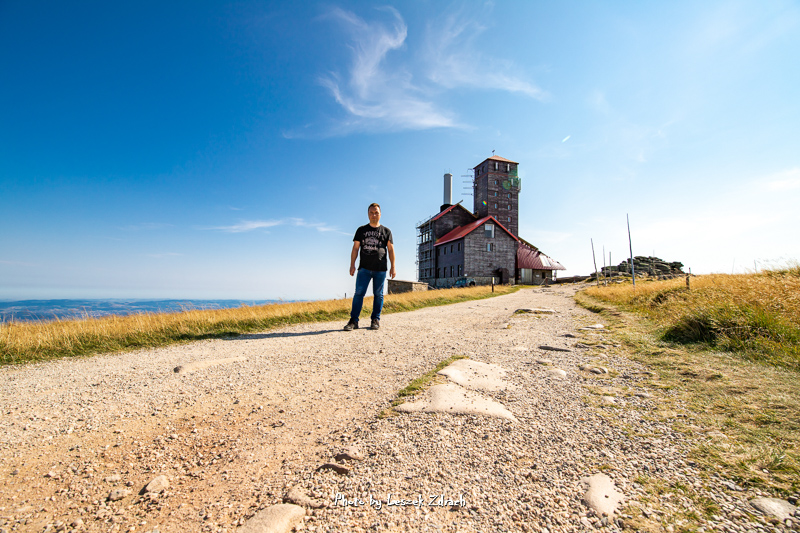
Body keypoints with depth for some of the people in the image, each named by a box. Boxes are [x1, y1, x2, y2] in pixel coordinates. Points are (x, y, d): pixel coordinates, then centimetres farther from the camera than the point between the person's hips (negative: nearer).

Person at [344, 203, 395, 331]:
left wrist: (393, 266, 2)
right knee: (359, 293, -6)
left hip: (380, 269, 0)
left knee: (378, 294, 3)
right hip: (364, 268, 0)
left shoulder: (386, 231, 11)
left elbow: (390, 249, 9)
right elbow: (355, 248, 9)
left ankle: (376, 320, 12)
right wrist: (352, 265, -1)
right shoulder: (361, 230, 12)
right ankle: (353, 320, -4)